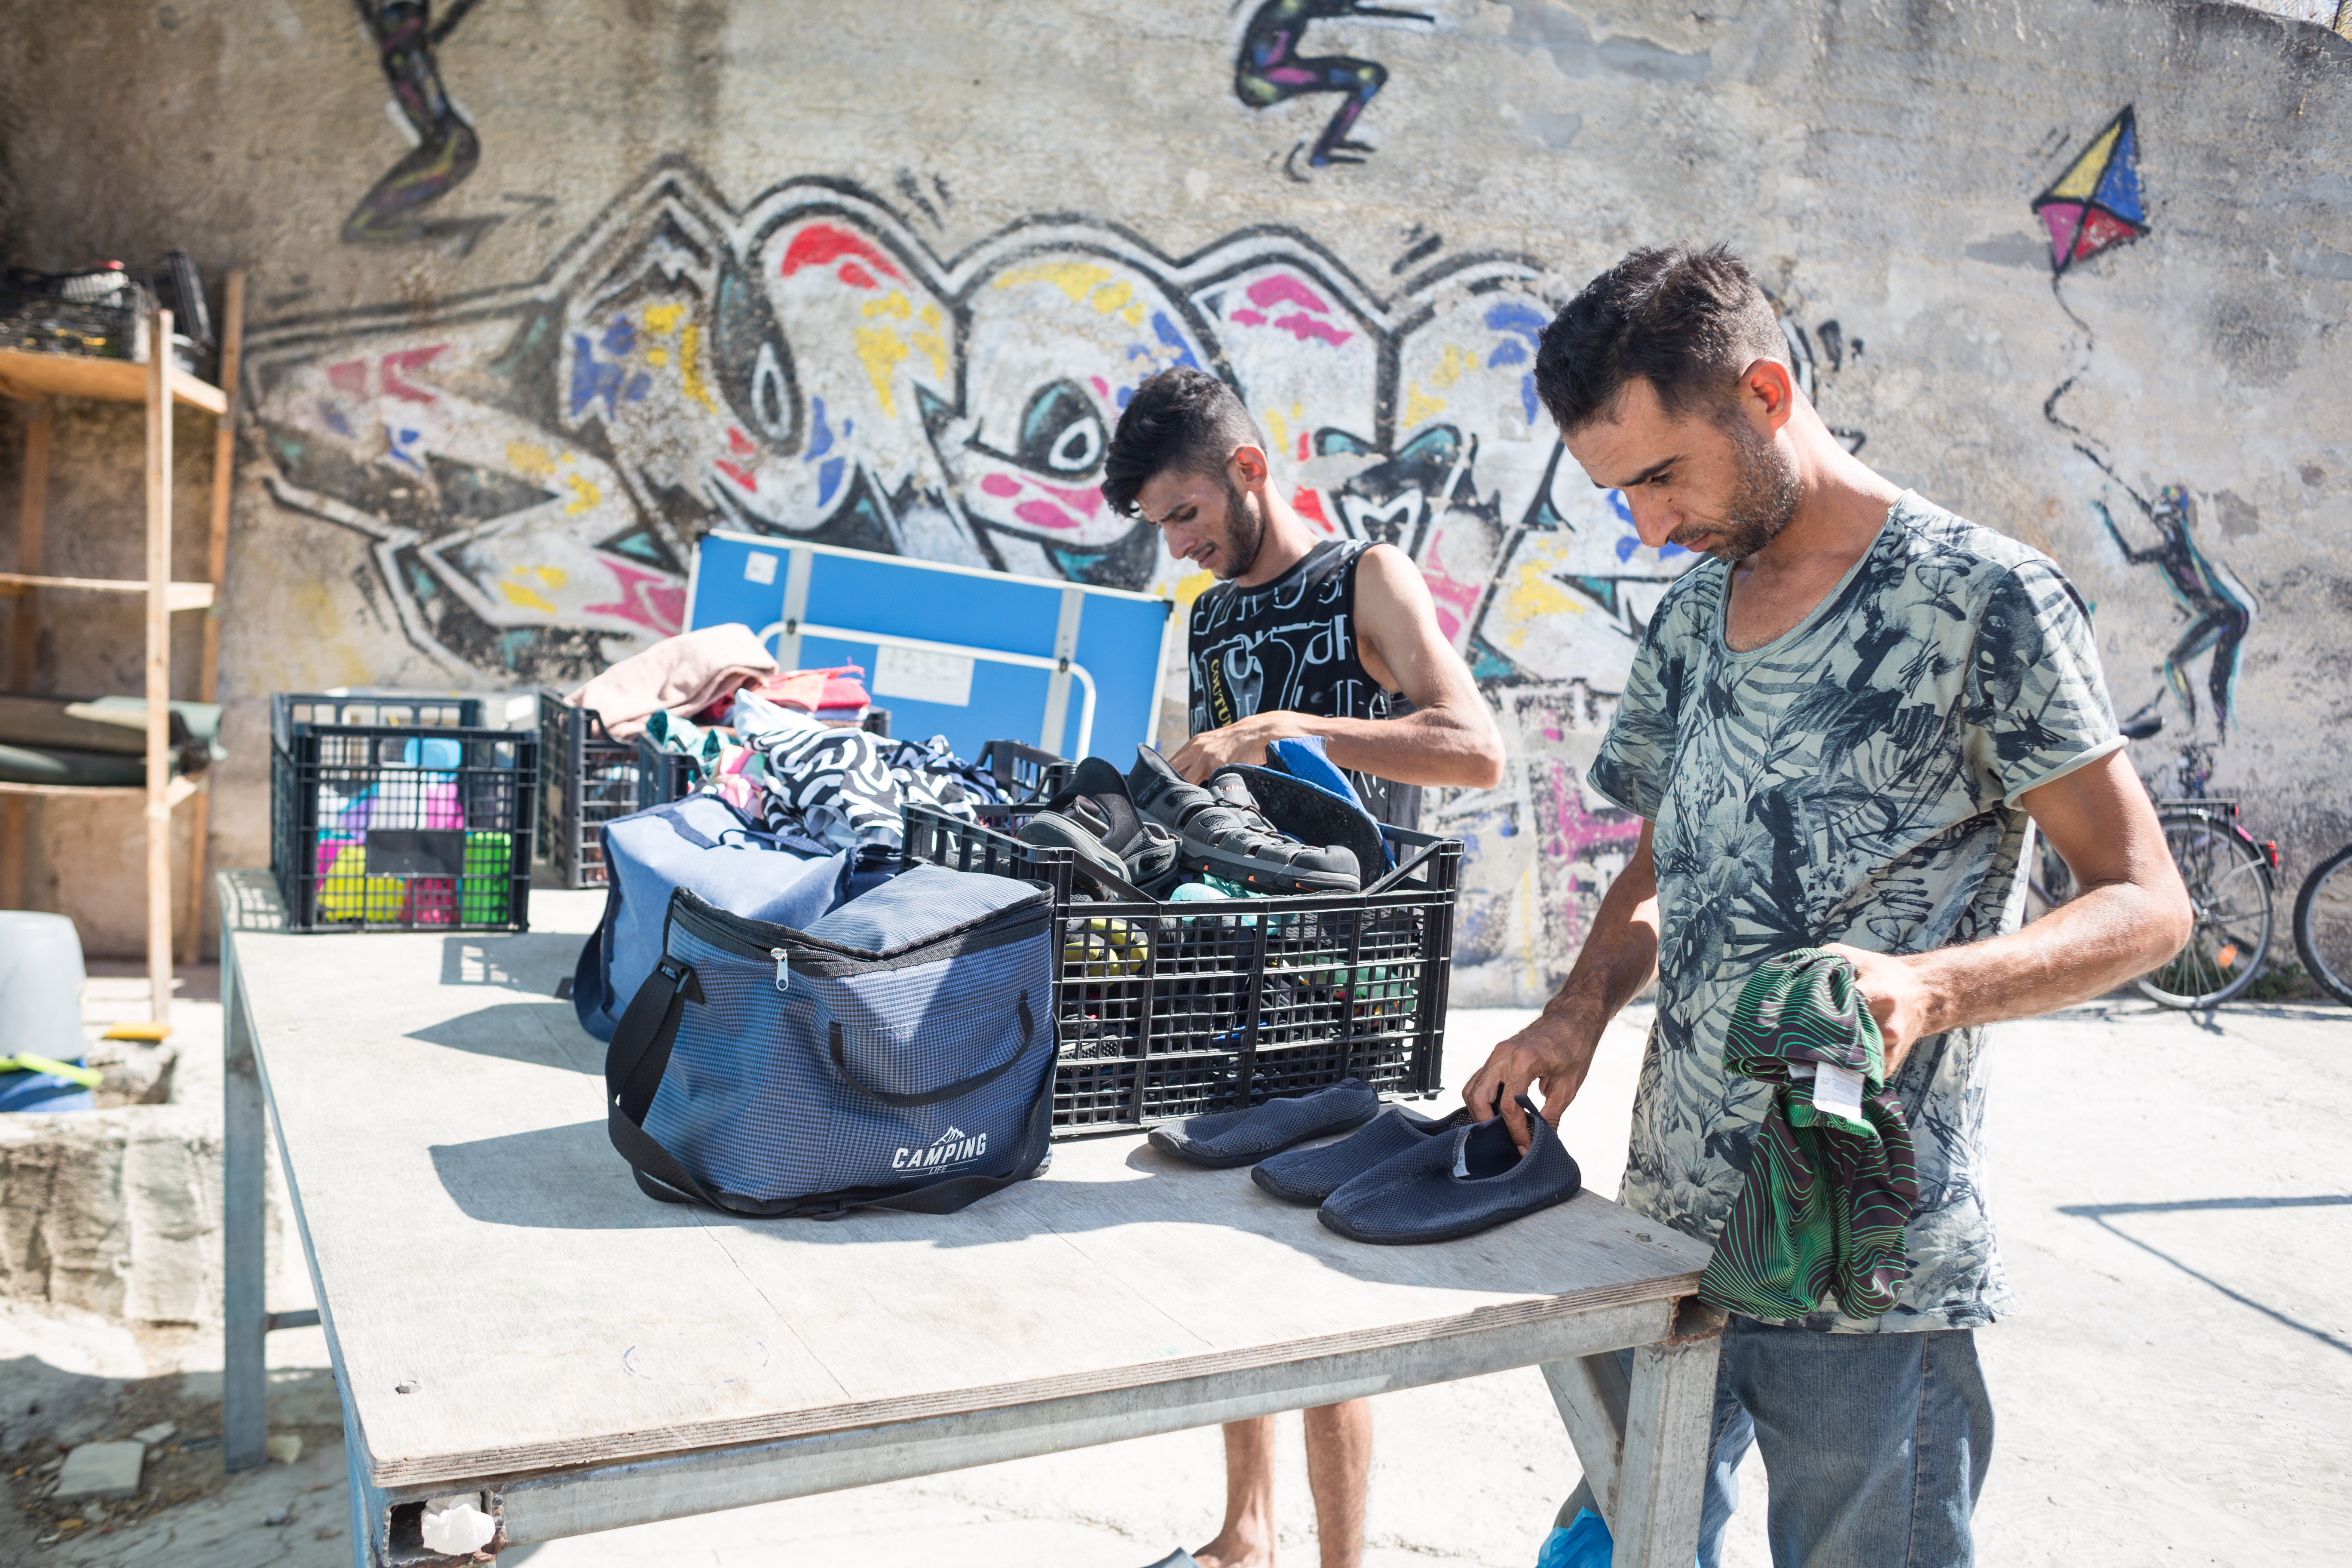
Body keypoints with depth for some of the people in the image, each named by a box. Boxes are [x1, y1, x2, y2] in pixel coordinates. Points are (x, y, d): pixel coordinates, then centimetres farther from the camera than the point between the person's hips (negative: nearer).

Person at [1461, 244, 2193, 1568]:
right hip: (1667, 1227, 6)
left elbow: (2147, 903, -9)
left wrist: (1928, 986, -28)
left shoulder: (1984, 599, -11)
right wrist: (1587, 1003, -3)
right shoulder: (1691, 619, 9)